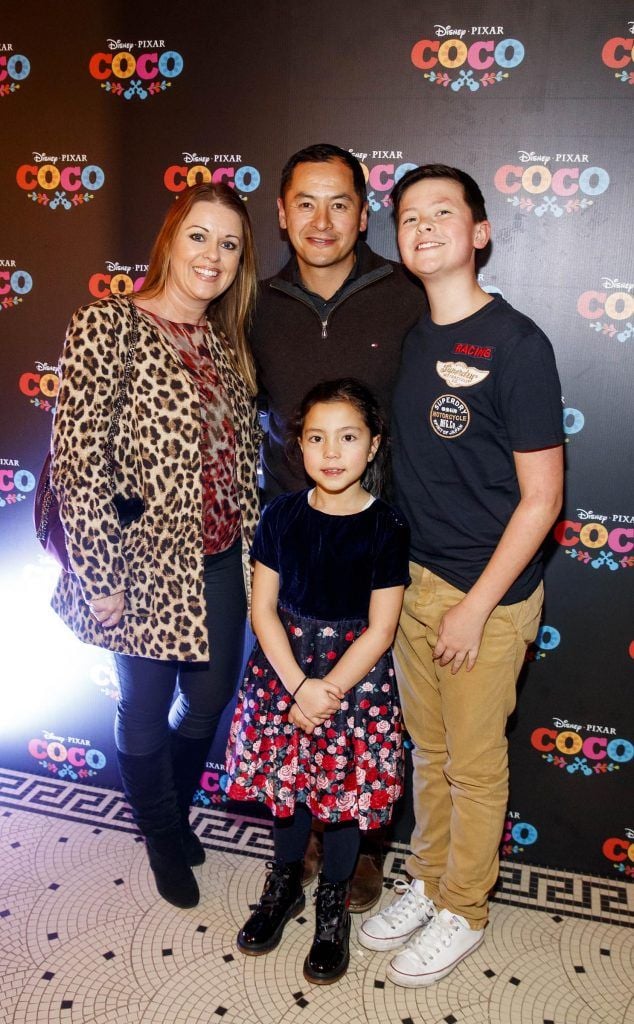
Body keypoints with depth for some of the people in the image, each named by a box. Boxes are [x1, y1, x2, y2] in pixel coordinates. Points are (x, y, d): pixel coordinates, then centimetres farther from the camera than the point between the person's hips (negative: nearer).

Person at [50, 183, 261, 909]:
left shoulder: (226, 342, 6)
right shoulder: (106, 326, -14)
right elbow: (77, 461, -17)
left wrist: (252, 542, 11)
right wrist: (99, 578, -17)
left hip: (221, 560, 6)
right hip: (147, 564, -6)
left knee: (210, 696, 20)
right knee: (146, 708, 15)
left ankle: (174, 809, 50)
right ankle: (165, 837, 43)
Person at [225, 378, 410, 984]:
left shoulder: (385, 529, -13)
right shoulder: (281, 516, -4)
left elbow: (378, 630, -12)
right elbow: (263, 608, -4)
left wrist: (328, 693, -15)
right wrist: (298, 685, -13)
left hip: (355, 676, -2)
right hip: (284, 668, 3)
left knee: (344, 793, 9)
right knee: (285, 782, 15)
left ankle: (333, 905, 35)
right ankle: (285, 884, 42)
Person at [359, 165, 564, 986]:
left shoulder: (516, 345, -15)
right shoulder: (405, 338, 4)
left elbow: (540, 497, -14)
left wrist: (477, 606, -14)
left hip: (487, 593, -5)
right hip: (412, 579, 6)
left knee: (474, 765, 12)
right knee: (428, 750, 21)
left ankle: (464, 911, 34)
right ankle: (427, 879, 42)